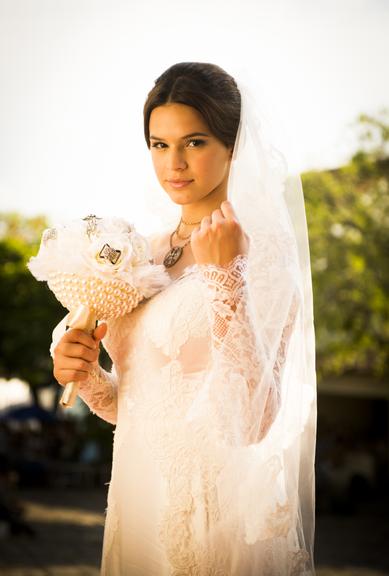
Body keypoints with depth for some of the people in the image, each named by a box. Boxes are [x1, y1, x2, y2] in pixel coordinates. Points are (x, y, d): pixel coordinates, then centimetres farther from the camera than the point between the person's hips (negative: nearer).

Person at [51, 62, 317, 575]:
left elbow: (248, 423, -24)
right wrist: (86, 375, -8)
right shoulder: (149, 251, 5)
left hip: (218, 504, -6)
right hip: (140, 490, 6)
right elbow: (132, 405, 12)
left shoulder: (263, 250, -14)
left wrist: (225, 275, -26)